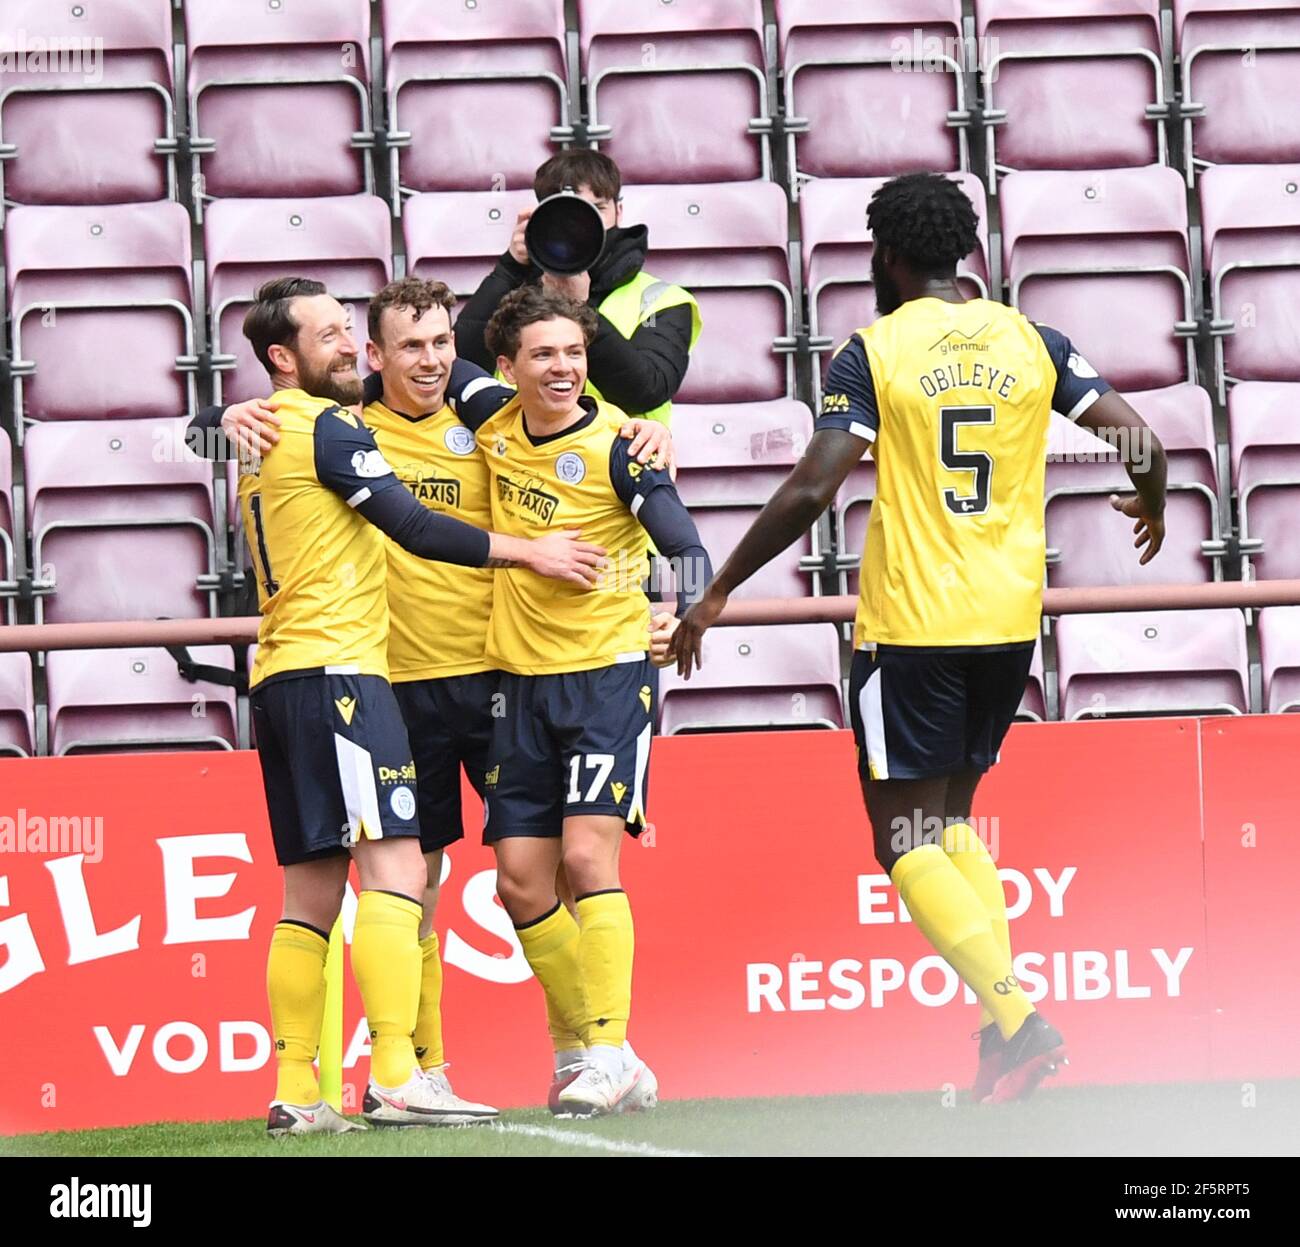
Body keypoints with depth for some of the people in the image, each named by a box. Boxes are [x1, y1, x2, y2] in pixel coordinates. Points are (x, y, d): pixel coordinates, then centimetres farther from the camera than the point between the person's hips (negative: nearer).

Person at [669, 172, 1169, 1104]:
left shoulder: (874, 352, -7)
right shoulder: (1028, 341, 5)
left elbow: (809, 493, -13)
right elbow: (1139, 441, 3)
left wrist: (717, 594, -5)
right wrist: (1151, 505, 27)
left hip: (911, 624, -5)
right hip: (1010, 618, 5)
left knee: (908, 837, 1)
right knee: (951, 820, 19)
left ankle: (1017, 1017, -15)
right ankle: (1003, 1028, 5)